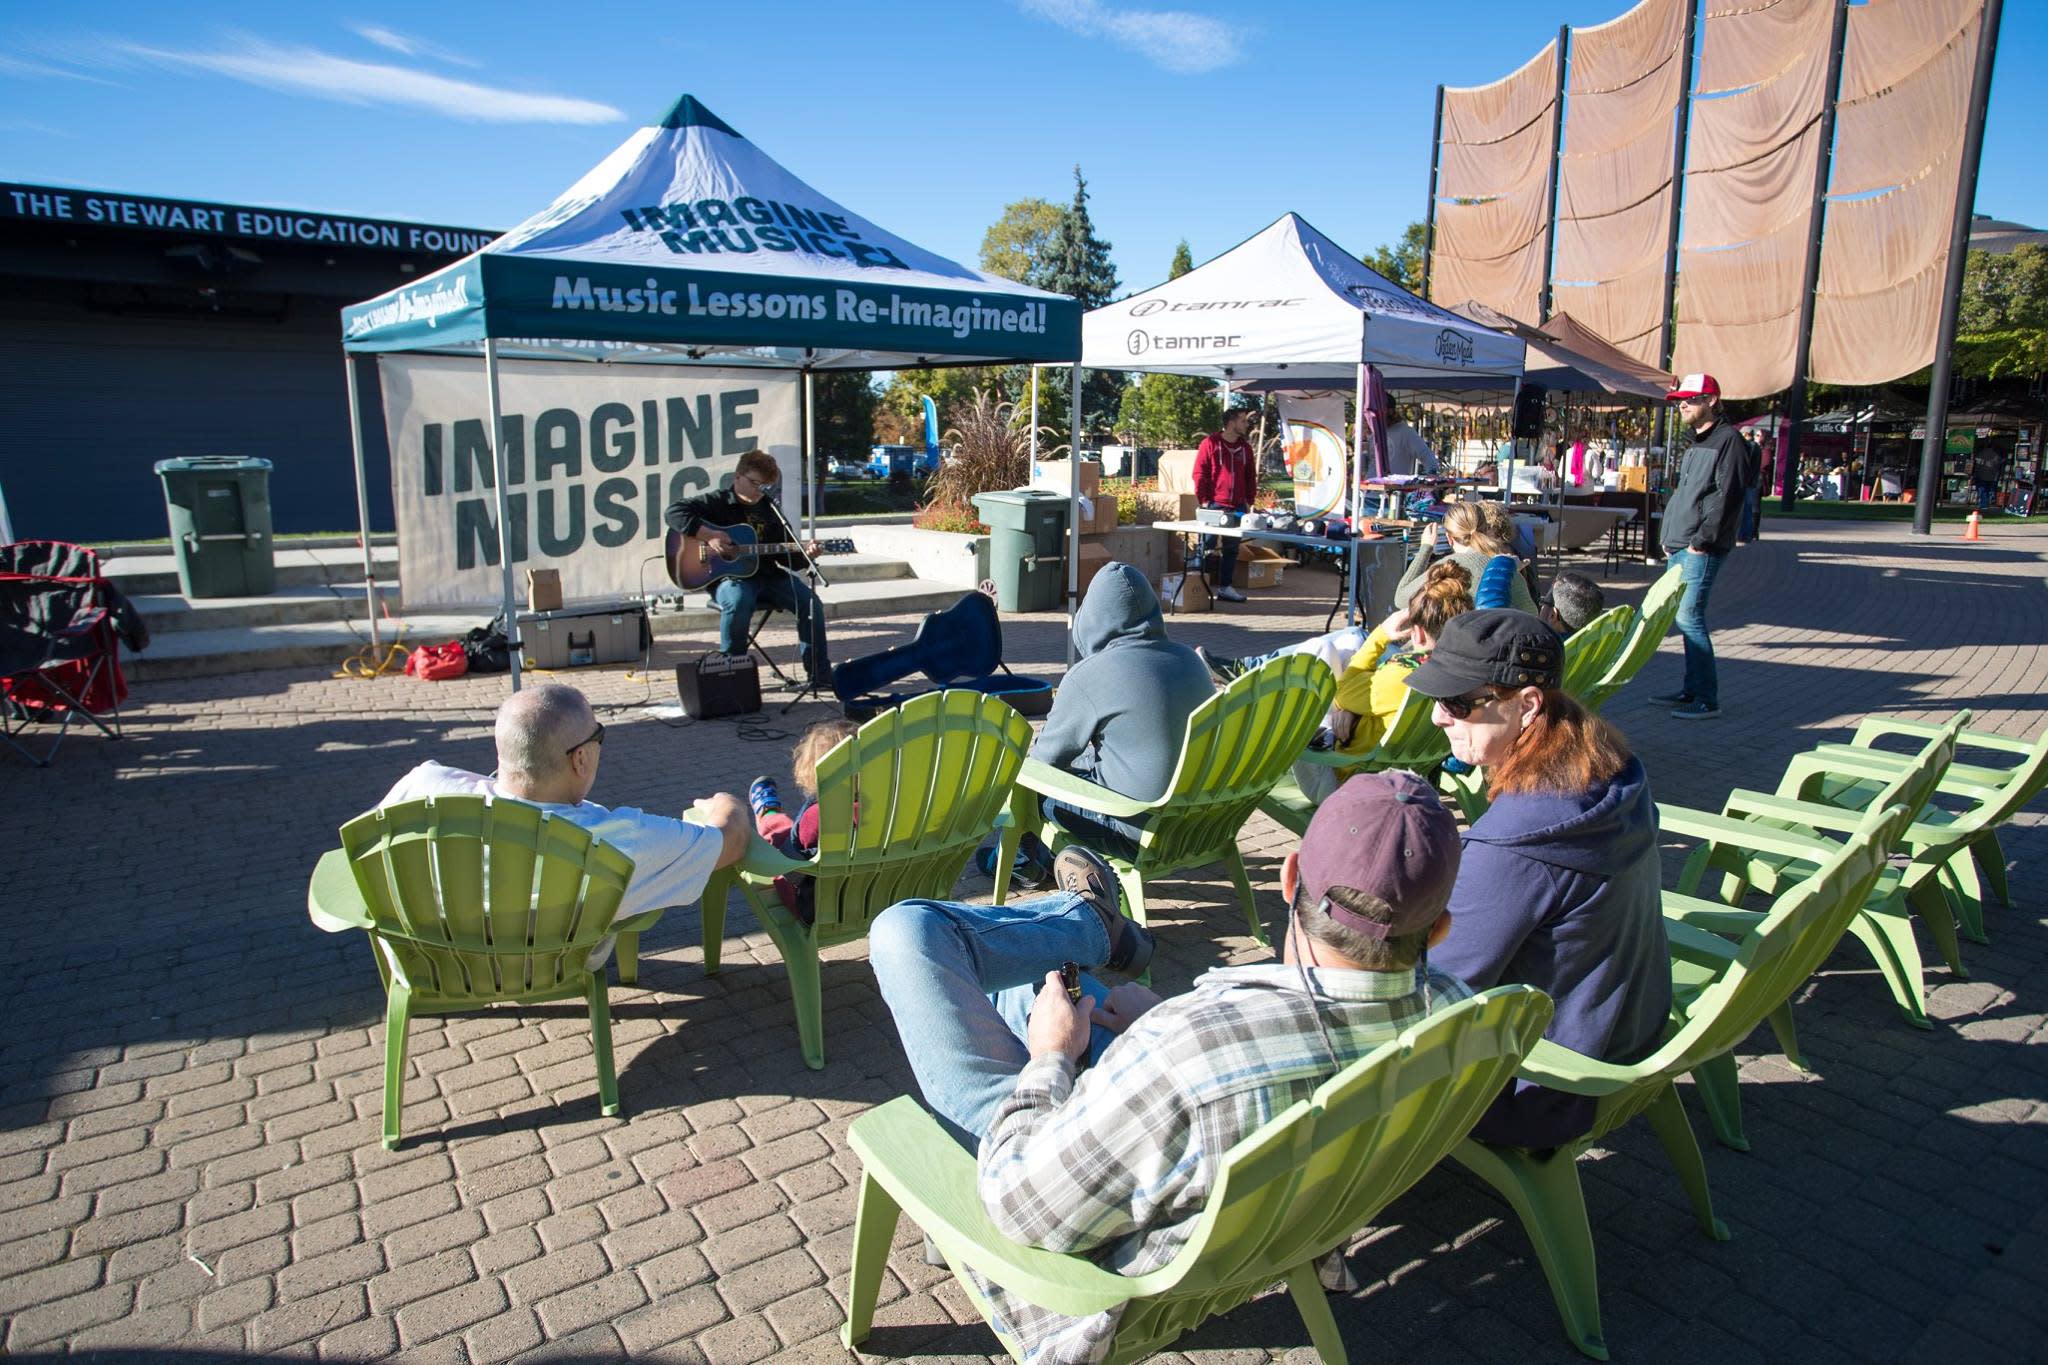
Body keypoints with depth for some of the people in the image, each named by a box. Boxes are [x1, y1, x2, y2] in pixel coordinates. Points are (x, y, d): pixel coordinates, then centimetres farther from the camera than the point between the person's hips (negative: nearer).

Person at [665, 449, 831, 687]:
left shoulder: (770, 510, 14)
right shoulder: (718, 502, -1)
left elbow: (787, 555, 14)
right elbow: (674, 511, -13)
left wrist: (803, 550, -8)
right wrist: (709, 535, -22)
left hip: (767, 574, 5)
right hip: (726, 575, -5)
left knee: (810, 602, -14)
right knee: (738, 602, -38)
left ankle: (820, 675, -5)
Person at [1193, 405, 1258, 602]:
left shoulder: (1245, 447, 13)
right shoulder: (1211, 443, -3)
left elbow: (1251, 476, 18)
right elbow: (1199, 473, -5)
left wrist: (1249, 501, 11)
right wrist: (1203, 500, -9)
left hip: (1238, 507, 6)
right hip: (1214, 505, -5)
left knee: (1232, 548, 8)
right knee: (1207, 547, -3)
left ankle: (1226, 587, 15)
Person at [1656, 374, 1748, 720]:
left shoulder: (1728, 440, -8)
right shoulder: (1695, 444, 20)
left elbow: (1727, 496, -16)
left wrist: (1702, 540, -19)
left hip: (1702, 549, -9)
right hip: (1680, 547, 9)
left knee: (1689, 617, -12)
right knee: (1684, 618, 11)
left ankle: (1707, 699, -6)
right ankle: (1692, 690, 19)